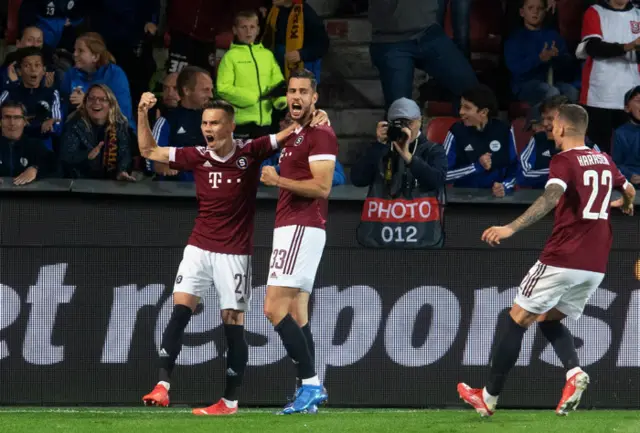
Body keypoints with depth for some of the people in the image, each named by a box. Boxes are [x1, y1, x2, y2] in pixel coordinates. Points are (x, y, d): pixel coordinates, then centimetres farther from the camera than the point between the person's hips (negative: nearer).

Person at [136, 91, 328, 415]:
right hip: (199, 249, 2)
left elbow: (290, 132, -2)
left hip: (234, 254, -2)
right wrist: (142, 114, -4)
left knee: (233, 325, 0)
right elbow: (149, 151, 7)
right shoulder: (197, 156, 0)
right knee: (179, 312, -12)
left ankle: (230, 401, 7)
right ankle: (162, 386, -15)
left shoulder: (251, 152, -7)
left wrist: (313, 119, -22)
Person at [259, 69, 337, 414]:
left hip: (302, 228, -10)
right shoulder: (293, 135, 21)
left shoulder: (319, 134, -10)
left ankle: (310, 383, -15)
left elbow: (322, 187, -19)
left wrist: (278, 180, -22)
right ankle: (311, 388, 8)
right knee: (296, 314, 8)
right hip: (291, 228, 10)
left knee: (274, 308, -16)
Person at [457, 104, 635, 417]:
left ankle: (489, 398, 8)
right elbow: (629, 192, 33)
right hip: (596, 265, 7)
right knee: (548, 319, 20)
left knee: (518, 320, 5)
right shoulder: (604, 161, 14)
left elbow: (552, 197, -27)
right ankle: (574, 372, -8)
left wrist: (511, 228, -34)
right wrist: (625, 204, 58)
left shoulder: (564, 161, -8)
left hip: (562, 259, -7)